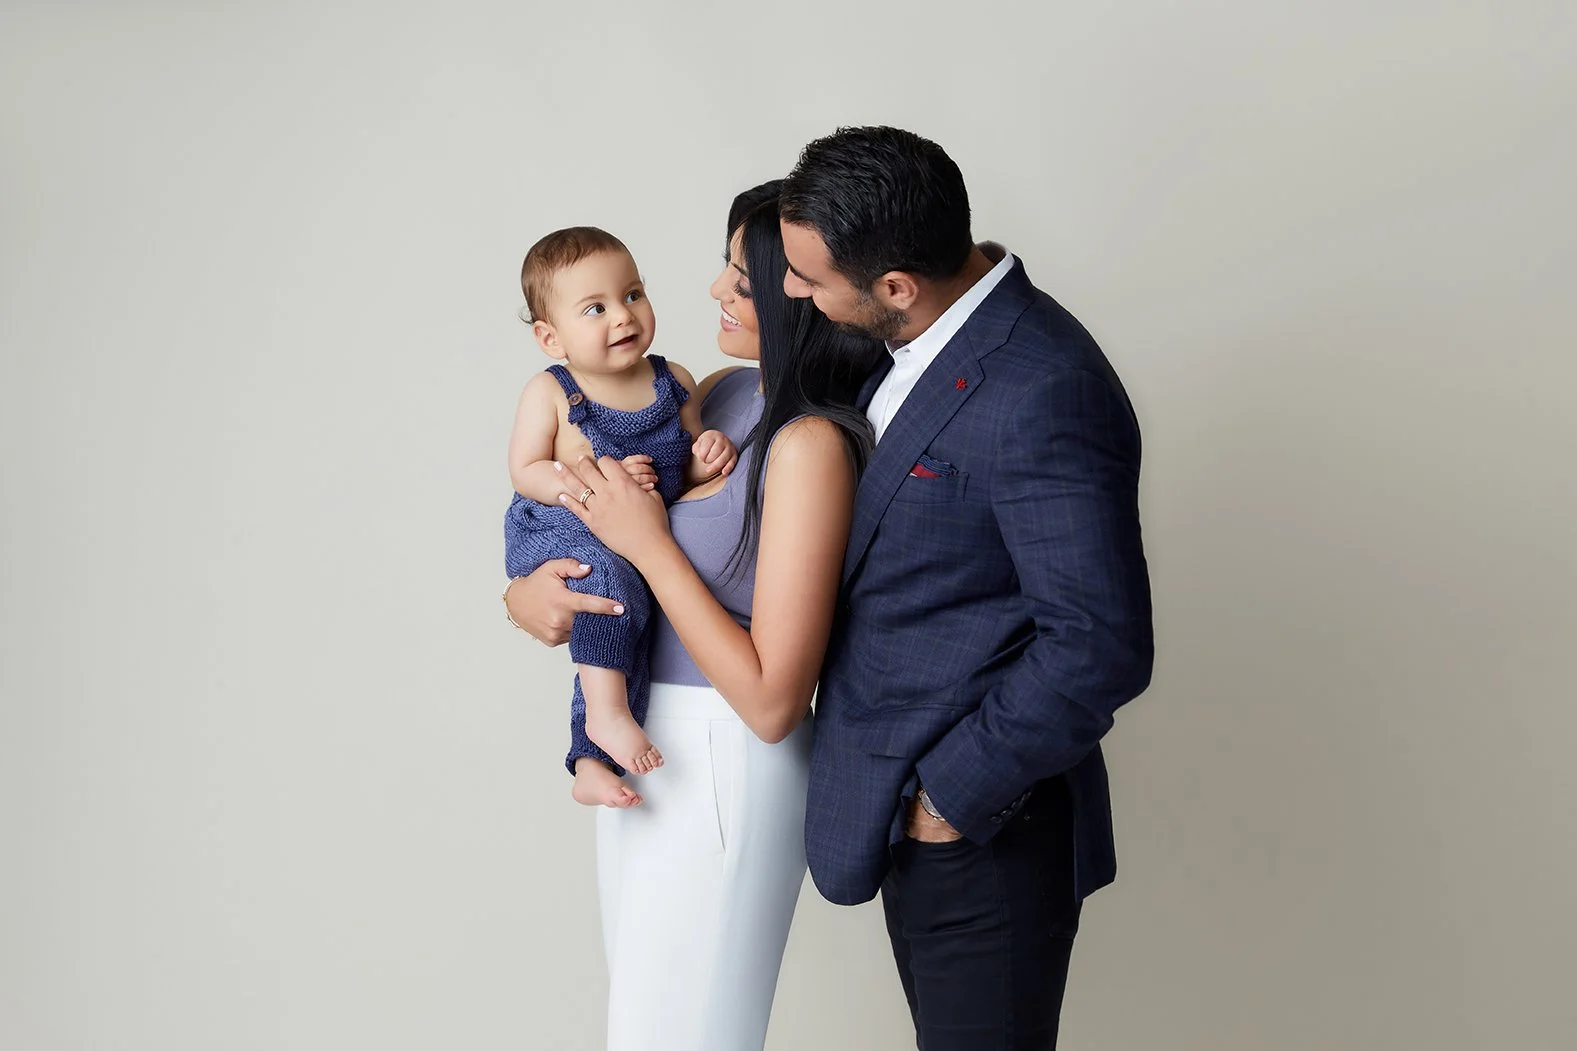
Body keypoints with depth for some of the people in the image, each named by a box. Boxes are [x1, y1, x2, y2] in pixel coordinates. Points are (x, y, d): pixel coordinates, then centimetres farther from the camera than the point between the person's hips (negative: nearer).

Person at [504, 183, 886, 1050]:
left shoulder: (811, 444, -23)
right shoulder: (721, 395, 1)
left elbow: (771, 700, -25)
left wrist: (649, 543, -21)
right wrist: (526, 594, -8)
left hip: (723, 771, -8)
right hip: (642, 748, 8)